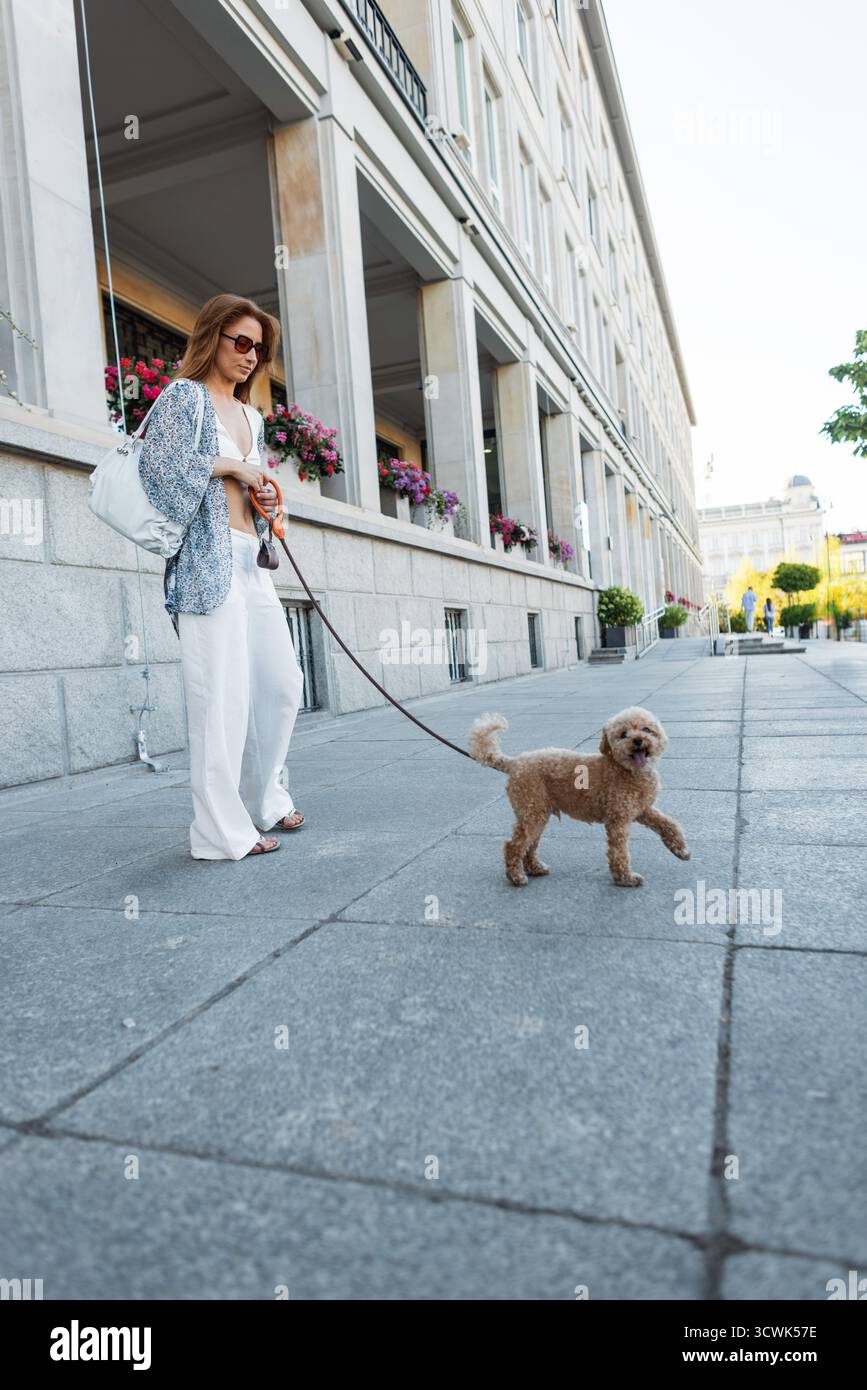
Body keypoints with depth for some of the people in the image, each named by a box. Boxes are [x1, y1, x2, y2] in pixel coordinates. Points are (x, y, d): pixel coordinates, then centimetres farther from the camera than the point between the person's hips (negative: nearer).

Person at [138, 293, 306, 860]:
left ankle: (264, 799, 24)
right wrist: (228, 465, -7)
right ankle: (222, 831, -3)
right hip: (208, 561, -8)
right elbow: (158, 462, -12)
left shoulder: (251, 415, 24)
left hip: (251, 562, 8)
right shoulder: (184, 396, 3)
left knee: (283, 682, 7)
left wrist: (266, 503, 10)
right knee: (222, 693, -11)